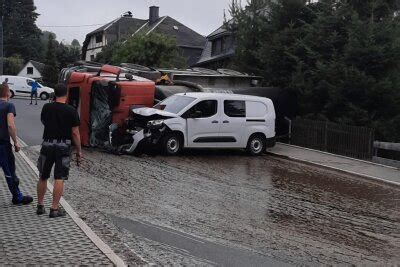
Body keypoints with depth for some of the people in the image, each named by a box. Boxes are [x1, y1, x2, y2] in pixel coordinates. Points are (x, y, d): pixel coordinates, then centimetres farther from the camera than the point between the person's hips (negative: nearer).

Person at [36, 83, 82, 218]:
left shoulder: (46, 108, 1)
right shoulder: (71, 111, -9)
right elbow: (75, 133, -8)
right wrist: (79, 151, -1)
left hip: (47, 144, 3)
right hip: (63, 146, -3)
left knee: (43, 177, 15)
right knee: (59, 178, 1)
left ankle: (40, 206, 23)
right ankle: (55, 209, 1)